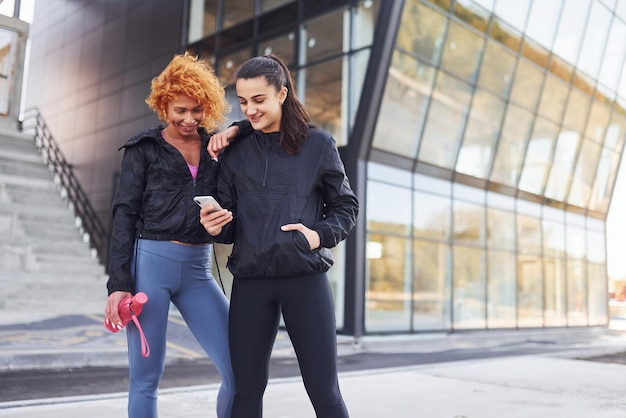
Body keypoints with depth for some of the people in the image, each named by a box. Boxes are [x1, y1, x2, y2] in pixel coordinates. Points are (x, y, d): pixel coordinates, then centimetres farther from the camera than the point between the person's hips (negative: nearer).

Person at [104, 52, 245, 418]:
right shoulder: (144, 148, 4)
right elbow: (125, 215, 0)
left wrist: (240, 131, -6)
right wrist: (119, 284, -6)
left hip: (197, 269, 3)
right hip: (149, 263, -3)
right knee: (146, 378, 3)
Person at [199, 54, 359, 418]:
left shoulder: (318, 144, 3)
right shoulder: (236, 152, 9)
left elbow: (346, 207, 7)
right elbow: (228, 226, 11)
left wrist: (320, 235, -11)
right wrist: (216, 227, -12)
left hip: (305, 278, -2)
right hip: (250, 282, 3)